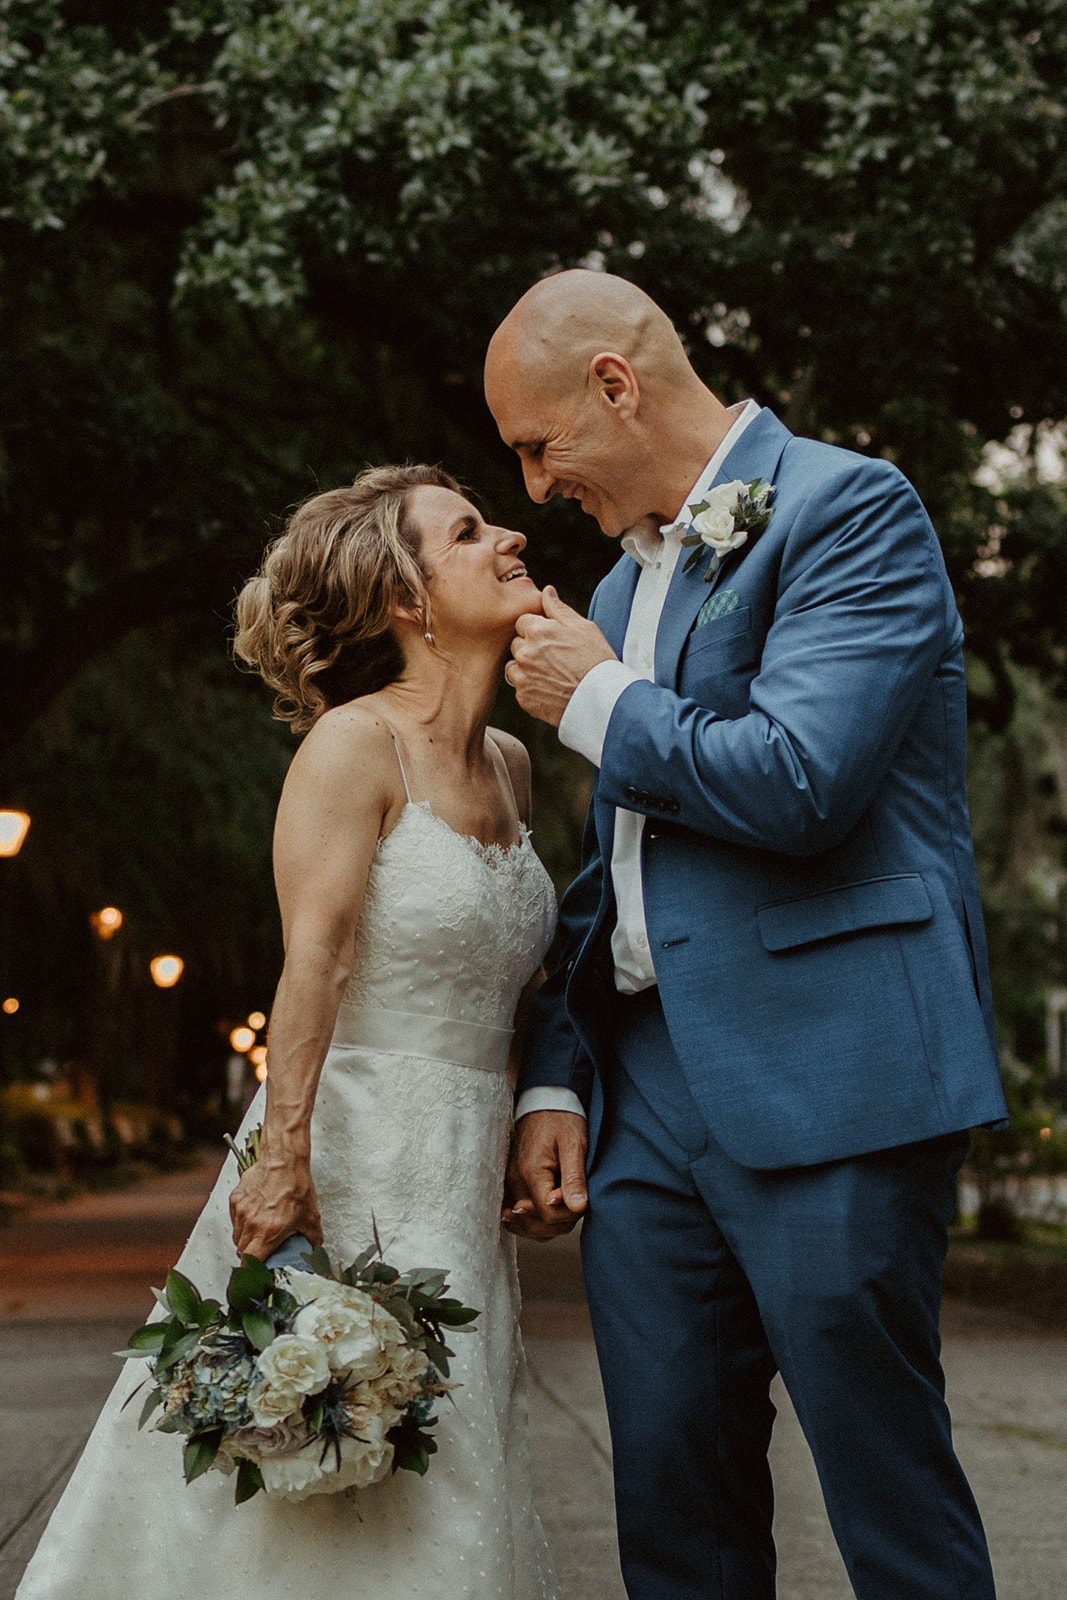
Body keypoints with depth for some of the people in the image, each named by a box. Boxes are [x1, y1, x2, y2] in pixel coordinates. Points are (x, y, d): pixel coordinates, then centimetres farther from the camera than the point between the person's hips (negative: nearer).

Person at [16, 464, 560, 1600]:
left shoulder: (507, 765, 13)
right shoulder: (356, 743, -9)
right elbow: (312, 963, -17)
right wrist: (283, 1157, -23)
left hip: (463, 1184, 7)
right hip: (354, 1166, -7)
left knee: (440, 1499, 11)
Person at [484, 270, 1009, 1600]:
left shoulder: (849, 508, -5)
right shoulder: (626, 581, 21)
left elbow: (796, 781, -20)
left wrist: (599, 704, -4)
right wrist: (553, 1080, 12)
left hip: (825, 1078, -8)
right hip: (647, 1089, 8)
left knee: (886, 1486, -1)